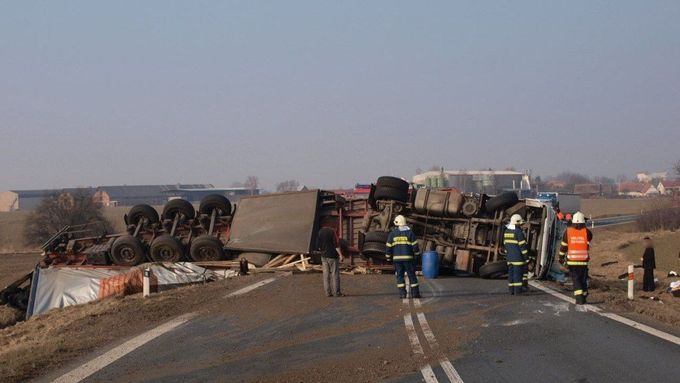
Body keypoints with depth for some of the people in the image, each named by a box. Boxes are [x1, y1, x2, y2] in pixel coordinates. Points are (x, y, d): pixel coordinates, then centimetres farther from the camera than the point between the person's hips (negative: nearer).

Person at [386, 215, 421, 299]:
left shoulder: (392, 234, 1)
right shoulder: (410, 233, -2)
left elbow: (389, 247, 3)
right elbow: (415, 245, -4)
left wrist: (388, 257, 13)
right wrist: (417, 253, 10)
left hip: (397, 258, 1)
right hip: (408, 257, -1)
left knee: (400, 276, 6)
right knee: (411, 275, 5)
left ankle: (402, 294, -1)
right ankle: (415, 293, 5)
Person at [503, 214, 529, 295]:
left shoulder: (506, 231, 10)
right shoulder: (518, 232, -14)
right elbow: (522, 245, -13)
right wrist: (526, 255, -7)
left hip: (509, 256, 7)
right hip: (518, 257, -7)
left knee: (511, 272, 9)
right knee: (518, 272, -4)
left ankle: (511, 290, 10)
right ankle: (518, 290, -3)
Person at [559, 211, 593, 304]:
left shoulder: (568, 231, -3)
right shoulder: (586, 232, -6)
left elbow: (563, 246, 2)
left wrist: (561, 257, 13)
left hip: (571, 261, -1)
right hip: (583, 261, 1)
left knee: (576, 279, 2)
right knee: (583, 280, 16)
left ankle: (579, 298, -11)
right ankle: (583, 297, 24)